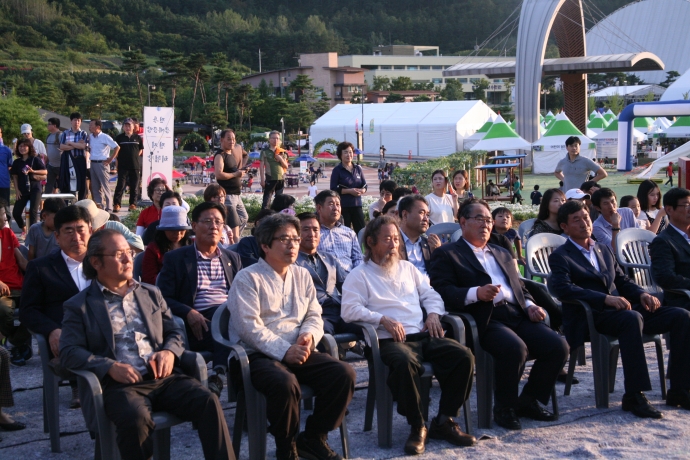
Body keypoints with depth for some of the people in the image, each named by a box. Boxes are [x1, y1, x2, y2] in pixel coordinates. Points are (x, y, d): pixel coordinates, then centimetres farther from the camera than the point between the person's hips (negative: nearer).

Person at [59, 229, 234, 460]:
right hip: (119, 383, -4)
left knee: (208, 402, -24)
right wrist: (110, 366, -18)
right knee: (136, 418, -37)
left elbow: (175, 333, 23)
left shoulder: (151, 294, 23)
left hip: (163, 377, 4)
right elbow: (69, 352, -2)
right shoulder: (79, 305, 9)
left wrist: (169, 351, -2)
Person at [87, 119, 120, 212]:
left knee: (105, 186, -5)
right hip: (93, 163, 7)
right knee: (95, 187, 9)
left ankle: (109, 208, -1)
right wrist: (90, 155, 11)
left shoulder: (105, 137, -10)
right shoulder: (90, 137, 10)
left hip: (102, 164, -7)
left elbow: (117, 147, -14)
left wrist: (110, 159, -12)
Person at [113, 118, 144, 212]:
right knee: (120, 185, -7)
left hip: (135, 166, 1)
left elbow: (141, 150, 13)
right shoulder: (119, 138, 2)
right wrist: (120, 158, 4)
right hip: (123, 166, -1)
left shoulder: (138, 138, 5)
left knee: (134, 186, 5)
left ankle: (133, 204, 13)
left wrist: (135, 157, 5)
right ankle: (116, 204, -5)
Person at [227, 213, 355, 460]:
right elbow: (250, 327, -14)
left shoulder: (302, 275, 16)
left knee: (344, 373, -16)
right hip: (257, 356, -6)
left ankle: (314, 438, 2)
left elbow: (314, 316, 15)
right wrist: (284, 351, -22)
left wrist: (309, 335, -9)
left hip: (298, 353, 6)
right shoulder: (248, 278, -3)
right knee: (285, 383, -36)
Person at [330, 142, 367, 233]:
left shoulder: (358, 168, 10)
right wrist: (349, 191, -16)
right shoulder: (337, 170, -2)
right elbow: (334, 189, -7)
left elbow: (364, 186, 13)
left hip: (357, 205, 4)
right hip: (343, 205, -4)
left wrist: (361, 191, -9)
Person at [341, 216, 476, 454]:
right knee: (405, 363, -40)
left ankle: (444, 421, -8)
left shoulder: (407, 268, 26)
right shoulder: (360, 275, 8)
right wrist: (383, 320, -16)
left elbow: (430, 294, 27)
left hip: (423, 335, 6)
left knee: (463, 356, -19)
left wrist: (433, 313, 4)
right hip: (390, 340, -6)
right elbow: (350, 310, -6)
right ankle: (417, 427, -20)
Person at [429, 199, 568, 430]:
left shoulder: (503, 255, 32)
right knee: (514, 348, -34)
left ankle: (528, 401, 5)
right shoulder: (447, 254, 9)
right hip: (484, 320, -7)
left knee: (558, 346, -15)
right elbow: (441, 290, -7)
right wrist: (475, 293, -22)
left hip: (517, 315, 7)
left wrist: (530, 305, 7)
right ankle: (504, 408, -10)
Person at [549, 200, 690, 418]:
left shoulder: (604, 250, 25)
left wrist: (642, 294, 1)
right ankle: (634, 396, -35)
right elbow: (563, 288, -15)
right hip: (591, 317, -7)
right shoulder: (560, 256, 3)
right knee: (632, 318, -38)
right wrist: (606, 299, -25)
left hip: (623, 310, 7)